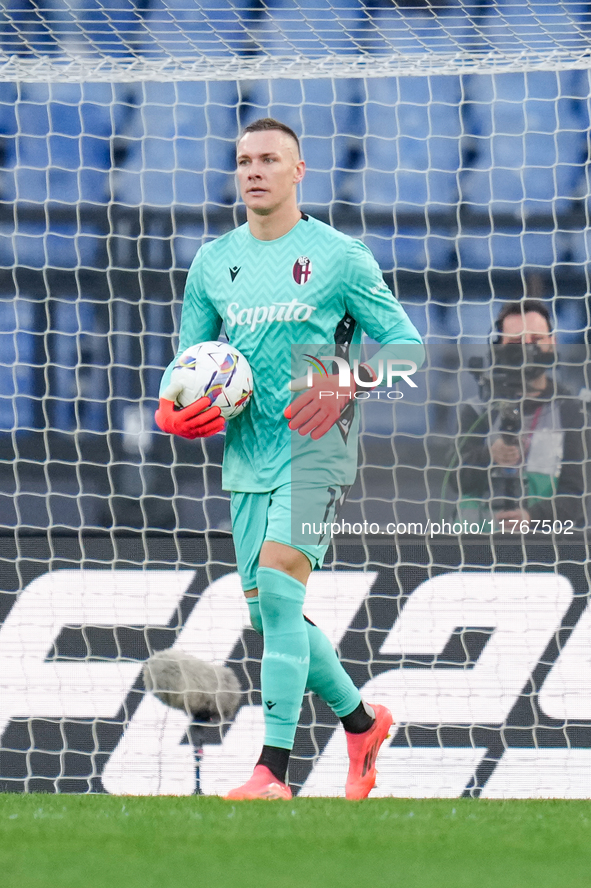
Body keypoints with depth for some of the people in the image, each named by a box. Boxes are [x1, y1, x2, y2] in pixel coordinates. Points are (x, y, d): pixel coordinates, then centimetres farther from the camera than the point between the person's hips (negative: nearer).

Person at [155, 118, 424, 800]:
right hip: (247, 456, 6)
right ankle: (362, 722, 33)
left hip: (314, 445, -6)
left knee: (277, 583, -21)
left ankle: (273, 771, -24)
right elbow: (190, 355, 19)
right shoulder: (213, 262, 11)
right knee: (271, 614, 9)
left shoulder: (339, 257, -2)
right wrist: (171, 407, -3)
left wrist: (350, 379, -19)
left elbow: (406, 345, 0)